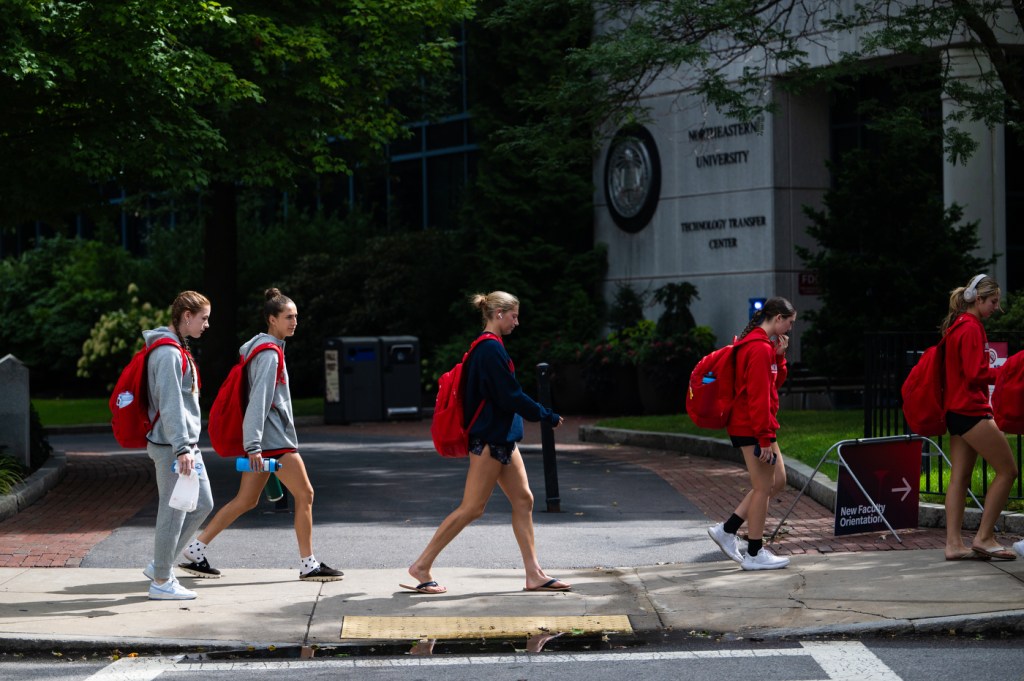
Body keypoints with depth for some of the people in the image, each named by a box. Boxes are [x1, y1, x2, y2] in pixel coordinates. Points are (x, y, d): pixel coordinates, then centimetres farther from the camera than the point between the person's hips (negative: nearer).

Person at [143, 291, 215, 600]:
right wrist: (181, 448, -26)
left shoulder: (179, 350, 15)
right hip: (171, 445, -10)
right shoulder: (168, 353, -16)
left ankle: (160, 565, 21)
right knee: (174, 511, -3)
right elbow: (170, 405, -22)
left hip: (187, 443, 10)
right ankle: (161, 581, 7)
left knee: (203, 504, 14)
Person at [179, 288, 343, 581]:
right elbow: (259, 400, -21)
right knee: (304, 494, -2)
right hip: (273, 438, -10)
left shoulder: (265, 348, 18)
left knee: (246, 500, 10)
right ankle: (309, 565, 3)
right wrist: (254, 445, -27)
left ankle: (196, 552, 10)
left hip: (264, 438, 10)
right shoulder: (269, 353, -14)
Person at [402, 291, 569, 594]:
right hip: (489, 440, -10)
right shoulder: (491, 349, -17)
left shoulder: (488, 348, 14)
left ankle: (534, 574, 8)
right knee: (472, 507, -6)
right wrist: (548, 416, -9)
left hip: (501, 438, 10)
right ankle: (421, 566, -1)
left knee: (523, 500, 7)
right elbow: (511, 396, -18)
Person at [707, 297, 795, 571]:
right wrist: (765, 437, -21)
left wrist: (779, 355, 6)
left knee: (777, 482, 15)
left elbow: (775, 382, 21)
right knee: (763, 488, -3)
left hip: (749, 426, 11)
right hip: (753, 428, -11)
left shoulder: (762, 345, 15)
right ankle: (754, 554, 4)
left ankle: (727, 530, 16)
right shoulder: (760, 349, -18)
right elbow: (758, 396, -21)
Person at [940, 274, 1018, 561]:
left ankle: (954, 543, 5)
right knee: (1007, 469, -6)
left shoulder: (956, 326, 17)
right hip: (971, 410, -10)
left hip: (957, 411, 10)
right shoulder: (971, 328, -13)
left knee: (960, 478, 7)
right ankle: (984, 538, -5)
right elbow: (976, 374, -19)